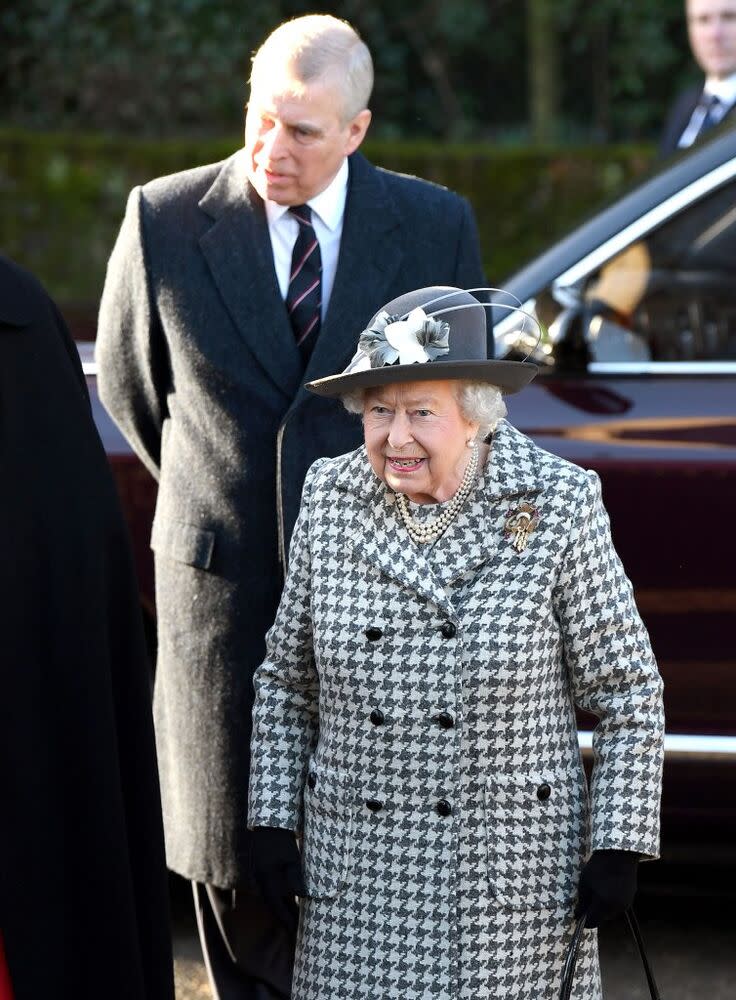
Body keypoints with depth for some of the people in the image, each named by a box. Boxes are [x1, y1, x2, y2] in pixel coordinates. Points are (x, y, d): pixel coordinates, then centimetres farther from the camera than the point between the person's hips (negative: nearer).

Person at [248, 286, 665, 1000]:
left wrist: (619, 847, -6)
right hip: (356, 872, 2)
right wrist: (273, 825, 5)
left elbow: (628, 693, -2)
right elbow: (285, 681, 11)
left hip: (511, 866, -2)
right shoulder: (330, 498, 1)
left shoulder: (558, 506, -7)